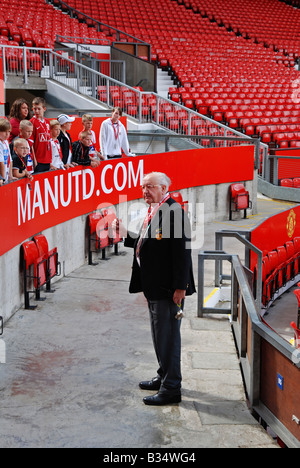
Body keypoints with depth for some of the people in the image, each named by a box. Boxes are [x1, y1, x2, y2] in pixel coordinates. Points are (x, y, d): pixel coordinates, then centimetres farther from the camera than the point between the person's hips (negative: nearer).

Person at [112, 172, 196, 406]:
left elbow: (182, 251, -22)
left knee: (168, 336, -2)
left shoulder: (173, 212, -18)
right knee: (160, 335, 21)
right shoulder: (154, 211, 14)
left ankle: (171, 389, 8)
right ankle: (164, 377, 36)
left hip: (168, 289, -10)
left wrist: (180, 287, -23)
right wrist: (125, 234, 8)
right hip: (155, 288, 10)